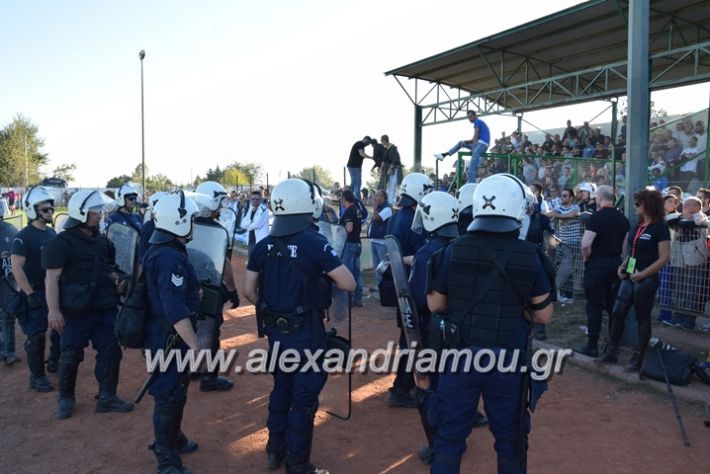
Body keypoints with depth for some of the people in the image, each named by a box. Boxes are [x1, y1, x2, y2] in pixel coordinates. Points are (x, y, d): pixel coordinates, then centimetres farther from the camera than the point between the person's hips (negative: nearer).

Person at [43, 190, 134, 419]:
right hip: (75, 311, -6)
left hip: (104, 308, 6)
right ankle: (65, 398, 27)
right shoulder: (61, 243, -11)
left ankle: (107, 397, 19)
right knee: (70, 356, 7)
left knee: (111, 352, 6)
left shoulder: (102, 241, 9)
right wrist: (54, 310, -19)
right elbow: (52, 279, -13)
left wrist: (117, 282, 1)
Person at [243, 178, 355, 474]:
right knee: (304, 396, 8)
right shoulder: (314, 243, -17)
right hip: (306, 331, -5)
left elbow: (249, 290, 1)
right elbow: (349, 284, -17)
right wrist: (325, 276, 1)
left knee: (281, 388, 23)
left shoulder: (264, 245, -2)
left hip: (275, 330, 6)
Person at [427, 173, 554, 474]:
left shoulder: (455, 250, -8)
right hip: (507, 359, 0)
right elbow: (544, 315, -2)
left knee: (449, 436, 14)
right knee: (510, 440, 19)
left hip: (461, 356, 1)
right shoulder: (528, 255, -9)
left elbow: (434, 305, 1)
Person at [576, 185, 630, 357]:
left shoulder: (596, 217, -15)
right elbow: (625, 245, 10)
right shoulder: (622, 218, 6)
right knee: (613, 304, 14)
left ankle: (592, 346, 3)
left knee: (594, 305, -1)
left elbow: (586, 244, -21)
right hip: (616, 264, 7)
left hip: (597, 264, -6)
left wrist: (586, 258, -3)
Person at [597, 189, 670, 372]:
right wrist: (623, 266, 3)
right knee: (617, 313, 8)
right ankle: (611, 352, 20)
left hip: (646, 280, -7)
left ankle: (638, 359, 17)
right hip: (629, 277, 7)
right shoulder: (638, 226, 10)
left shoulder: (660, 228, -12)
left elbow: (664, 258, -16)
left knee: (643, 319, 5)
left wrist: (642, 274, -20)